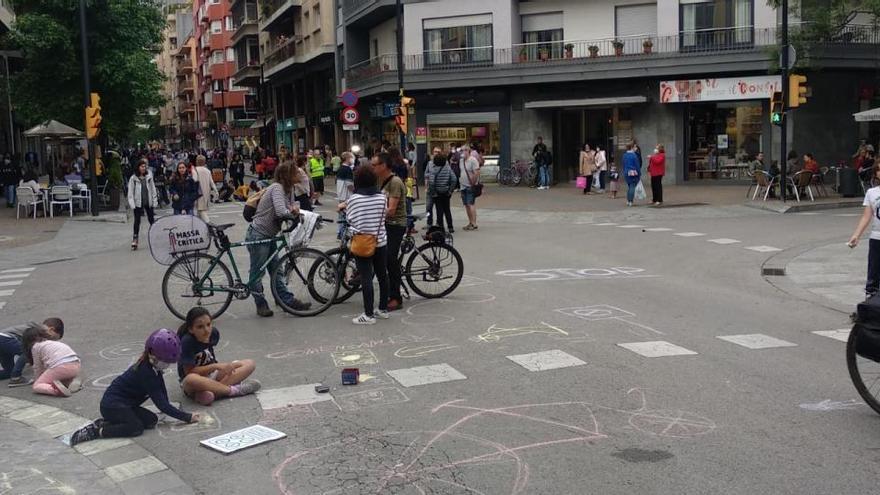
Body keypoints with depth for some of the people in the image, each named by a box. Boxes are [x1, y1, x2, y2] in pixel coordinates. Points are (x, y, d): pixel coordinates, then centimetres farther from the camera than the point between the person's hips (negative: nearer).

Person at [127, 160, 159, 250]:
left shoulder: (149, 176, 2)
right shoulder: (133, 178, -4)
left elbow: (153, 189, 7)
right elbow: (130, 192, -3)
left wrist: (154, 201, 4)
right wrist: (132, 204, -9)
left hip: (148, 202, 2)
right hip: (138, 203, -2)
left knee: (151, 220, 10)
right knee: (137, 221, 1)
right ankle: (134, 240, 4)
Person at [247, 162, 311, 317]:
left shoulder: (288, 189, 8)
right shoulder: (276, 188, -21)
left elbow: (292, 205, 8)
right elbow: (281, 212, -33)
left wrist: (293, 208, -15)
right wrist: (293, 211, -12)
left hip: (270, 236, 9)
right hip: (258, 235, -9)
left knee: (276, 270, 11)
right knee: (257, 272, 4)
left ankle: (288, 300, 14)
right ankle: (261, 305, 13)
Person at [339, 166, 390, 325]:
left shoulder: (354, 199, -12)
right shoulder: (382, 197, -1)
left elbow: (350, 220, -4)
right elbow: (383, 216, 7)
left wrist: (344, 208, 17)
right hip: (380, 242, 4)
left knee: (366, 278, -3)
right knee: (382, 275, 14)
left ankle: (369, 315, -1)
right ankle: (383, 309, 24)